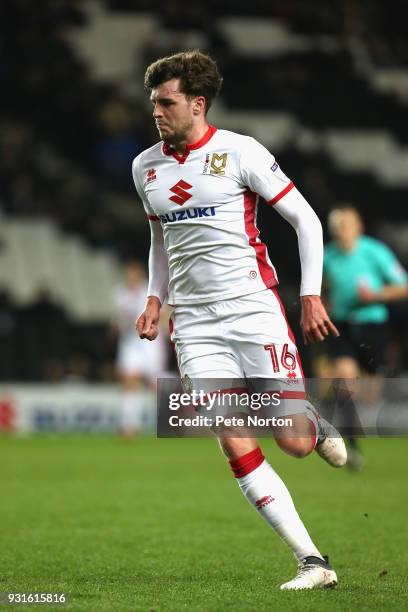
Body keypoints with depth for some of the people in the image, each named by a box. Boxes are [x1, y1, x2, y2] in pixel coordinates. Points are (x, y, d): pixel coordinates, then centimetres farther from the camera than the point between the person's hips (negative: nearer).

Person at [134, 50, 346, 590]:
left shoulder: (239, 151, -5)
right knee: (236, 447, -10)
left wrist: (311, 295, -7)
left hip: (255, 311, -4)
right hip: (195, 323, 4)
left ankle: (317, 426, 31)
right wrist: (156, 298, 14)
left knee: (292, 441, -8)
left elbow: (305, 219, -2)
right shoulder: (146, 166, 10)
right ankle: (312, 562, -5)